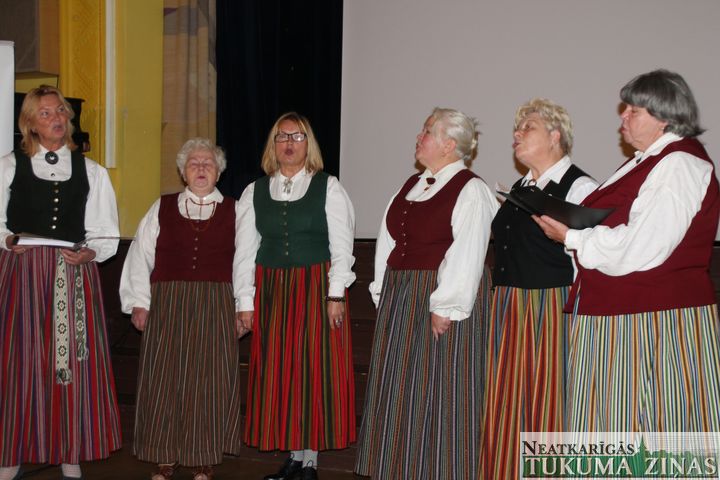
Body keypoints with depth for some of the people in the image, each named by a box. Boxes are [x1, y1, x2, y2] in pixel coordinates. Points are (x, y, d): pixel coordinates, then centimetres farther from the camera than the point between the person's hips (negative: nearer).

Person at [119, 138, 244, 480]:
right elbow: (140, 257, 7)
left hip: (216, 310, 0)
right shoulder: (162, 209, 8)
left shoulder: (233, 211, 7)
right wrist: (139, 302, 0)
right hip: (167, 307, 1)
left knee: (210, 383, 2)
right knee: (164, 381, 3)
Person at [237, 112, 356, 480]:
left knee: (315, 370, 0)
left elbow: (342, 246, -3)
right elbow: (246, 250, 7)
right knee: (279, 373, 5)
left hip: (316, 288, -3)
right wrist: (246, 302, 2)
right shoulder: (254, 192, 9)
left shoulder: (328, 188, 2)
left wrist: (335, 295, -11)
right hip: (271, 291, 3)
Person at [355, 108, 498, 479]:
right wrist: (384, 292, 8)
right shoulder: (411, 186, 15)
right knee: (397, 390, 12)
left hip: (440, 300, -8)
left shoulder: (470, 190, -10)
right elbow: (388, 242, 14)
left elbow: (466, 255, -18)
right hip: (401, 301, 8)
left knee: (437, 390, -1)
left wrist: (444, 308, -21)